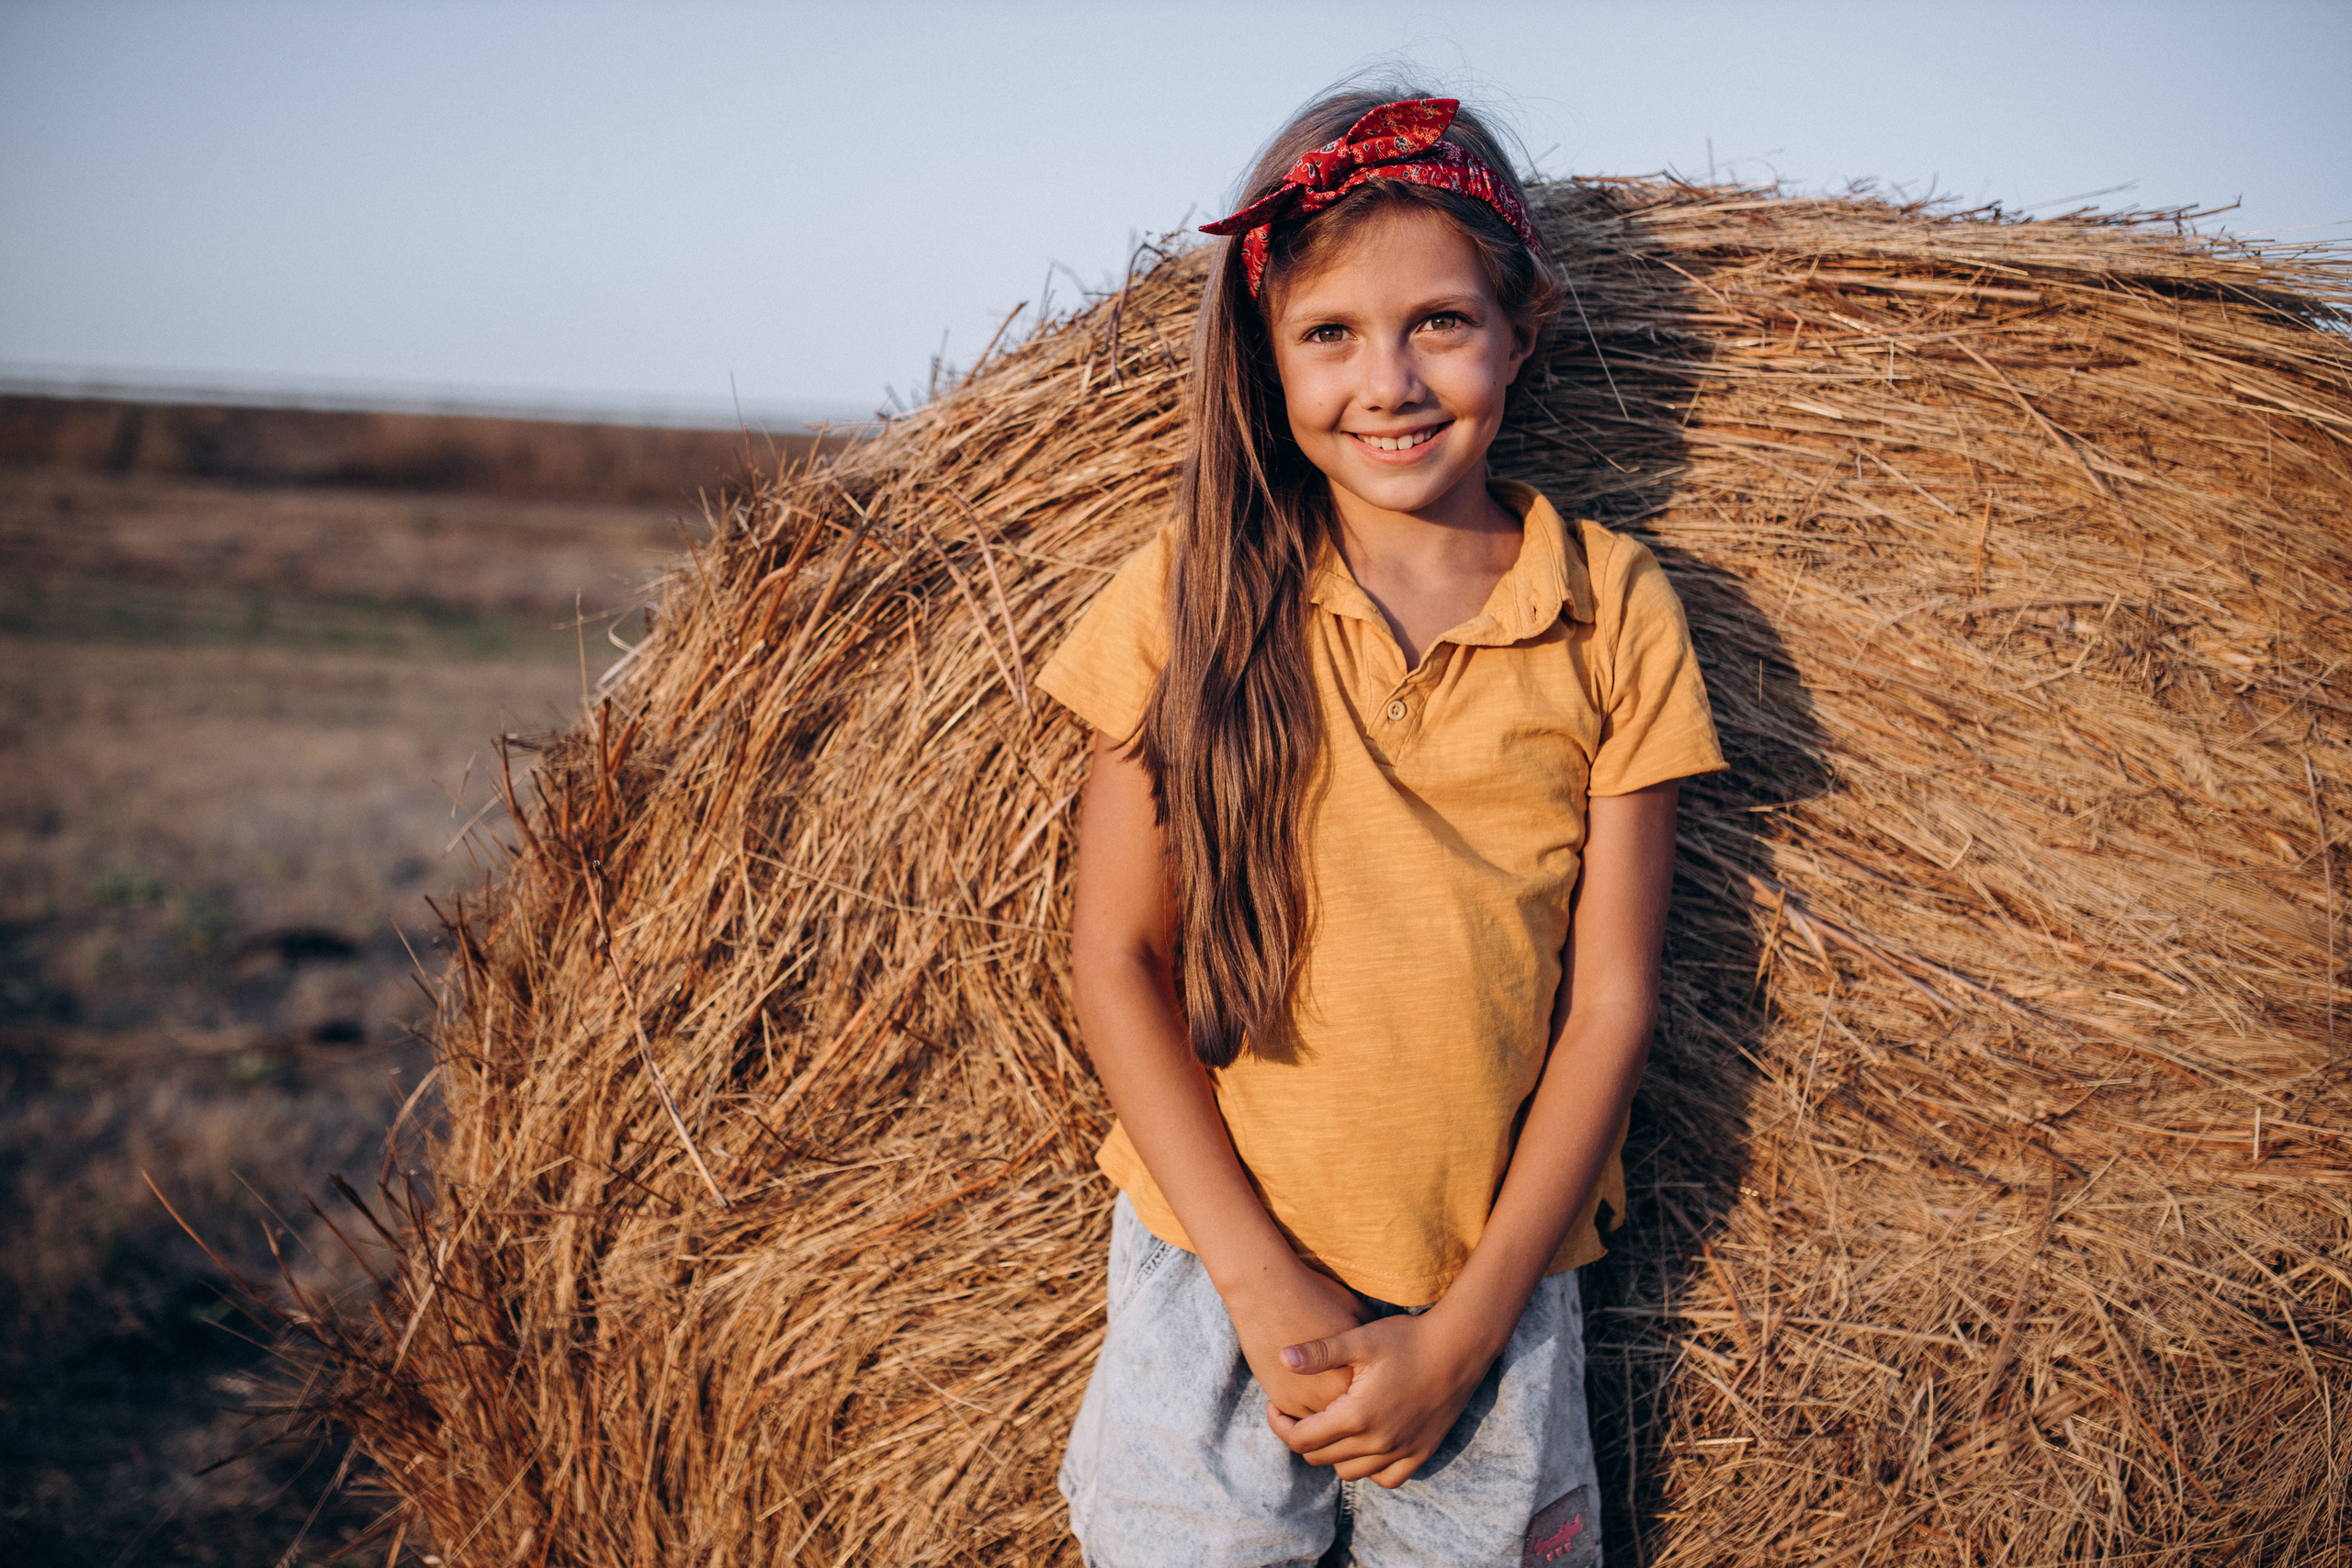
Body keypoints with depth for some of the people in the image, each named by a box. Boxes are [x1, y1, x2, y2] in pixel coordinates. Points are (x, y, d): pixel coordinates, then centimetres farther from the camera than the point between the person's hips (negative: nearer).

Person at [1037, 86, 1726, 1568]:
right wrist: (1263, 1278, -12)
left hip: (1493, 1289, 1)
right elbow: (1118, 956, -4)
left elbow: (1610, 998, -5)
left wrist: (1467, 1326, -11)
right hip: (1217, 1268, 0)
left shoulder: (1611, 608, -5)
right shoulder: (1191, 596, -6)